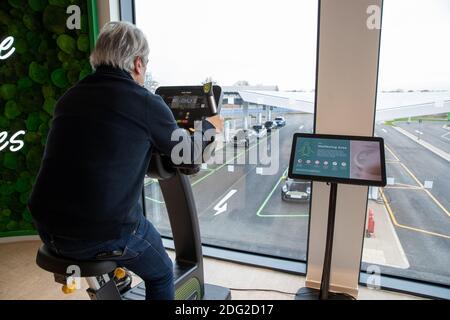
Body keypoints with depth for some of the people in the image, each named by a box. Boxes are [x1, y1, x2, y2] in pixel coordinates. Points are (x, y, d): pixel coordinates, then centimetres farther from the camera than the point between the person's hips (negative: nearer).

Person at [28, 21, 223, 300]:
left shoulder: (70, 97, 6)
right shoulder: (147, 103, -11)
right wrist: (210, 126, 23)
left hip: (47, 229, 7)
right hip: (102, 235, -6)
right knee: (162, 275, 22)